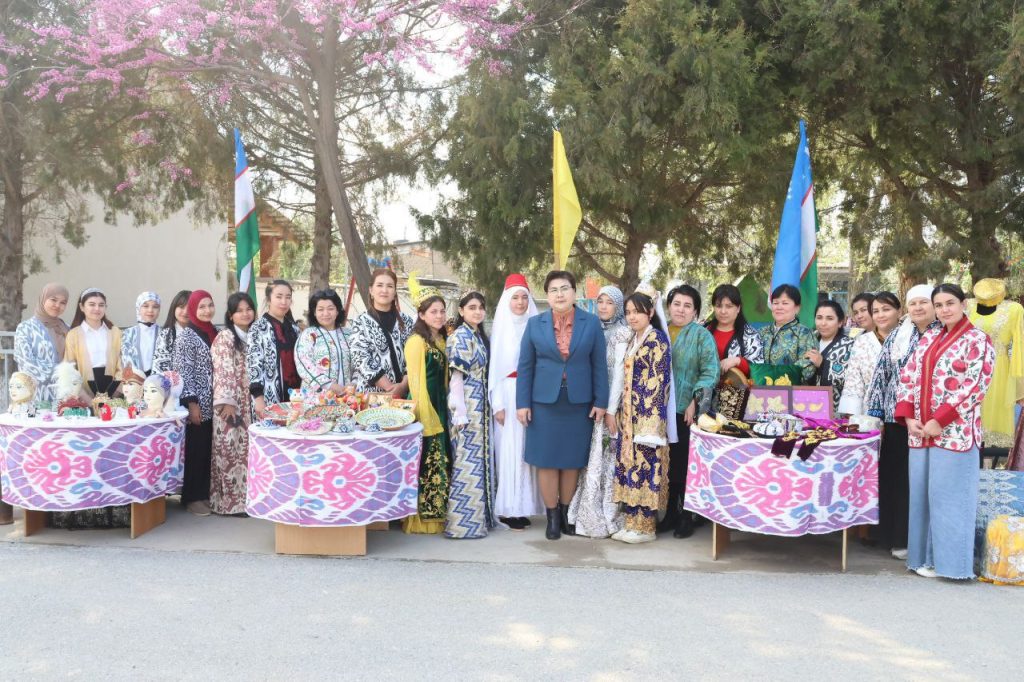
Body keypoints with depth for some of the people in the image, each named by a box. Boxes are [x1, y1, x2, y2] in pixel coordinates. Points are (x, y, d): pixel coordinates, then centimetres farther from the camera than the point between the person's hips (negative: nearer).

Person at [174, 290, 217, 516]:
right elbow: (183, 372, -12)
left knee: (209, 449, 10)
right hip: (196, 403, -6)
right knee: (194, 449, -2)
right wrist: (191, 402, -17)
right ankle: (191, 497, 6)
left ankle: (205, 493, 18)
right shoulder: (186, 336, -7)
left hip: (213, 404, 6)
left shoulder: (214, 333, 12)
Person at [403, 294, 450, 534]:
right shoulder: (417, 341, -12)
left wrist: (444, 407, 7)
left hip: (440, 406, 8)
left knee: (439, 462, 12)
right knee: (426, 463, -4)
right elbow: (415, 379, -15)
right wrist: (422, 412, -19)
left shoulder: (440, 340, 13)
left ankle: (435, 514, 21)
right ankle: (421, 517, 6)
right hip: (425, 407, -8)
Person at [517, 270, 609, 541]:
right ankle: (552, 516, 14)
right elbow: (525, 366, 3)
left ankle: (566, 513, 21)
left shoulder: (592, 323, 2)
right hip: (544, 402, 0)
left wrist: (601, 402, -3)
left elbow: (599, 365, 2)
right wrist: (522, 403, -2)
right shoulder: (535, 324, 2)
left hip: (579, 403, 0)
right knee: (547, 460, 3)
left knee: (573, 460, 7)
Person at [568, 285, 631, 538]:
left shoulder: (621, 333, -6)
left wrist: (610, 411, -15)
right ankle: (589, 515, 16)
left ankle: (606, 518, 7)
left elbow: (620, 373, -11)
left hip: (610, 405, -5)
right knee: (591, 459, 8)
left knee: (605, 458, -1)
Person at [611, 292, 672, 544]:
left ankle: (646, 527, 2)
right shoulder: (633, 340, 16)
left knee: (645, 465, -5)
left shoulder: (658, 339, -9)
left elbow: (659, 380, -15)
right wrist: (623, 412, 16)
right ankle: (632, 521, 15)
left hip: (648, 413, -8)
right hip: (631, 414, 8)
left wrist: (650, 417, -19)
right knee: (629, 464, 9)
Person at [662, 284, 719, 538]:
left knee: (685, 463, 0)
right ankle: (670, 512, 18)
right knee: (667, 462, 7)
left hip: (688, 410, -3)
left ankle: (686, 516, 11)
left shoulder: (702, 335, 0)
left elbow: (710, 372, -6)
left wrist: (695, 402, -14)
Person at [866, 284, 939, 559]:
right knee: (897, 479, 5)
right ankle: (900, 538, 14)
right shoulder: (896, 337, 10)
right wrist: (875, 414, 5)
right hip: (897, 420, 3)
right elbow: (881, 376, 10)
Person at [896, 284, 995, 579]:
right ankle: (926, 556, 19)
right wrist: (908, 416, -2)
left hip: (954, 431, -6)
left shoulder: (977, 341, -4)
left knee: (949, 495, -2)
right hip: (920, 431, 6)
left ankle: (949, 561, 7)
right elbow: (908, 377, 12)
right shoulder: (928, 339, 14)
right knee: (922, 493, 9)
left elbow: (973, 387, -13)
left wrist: (939, 421, -16)